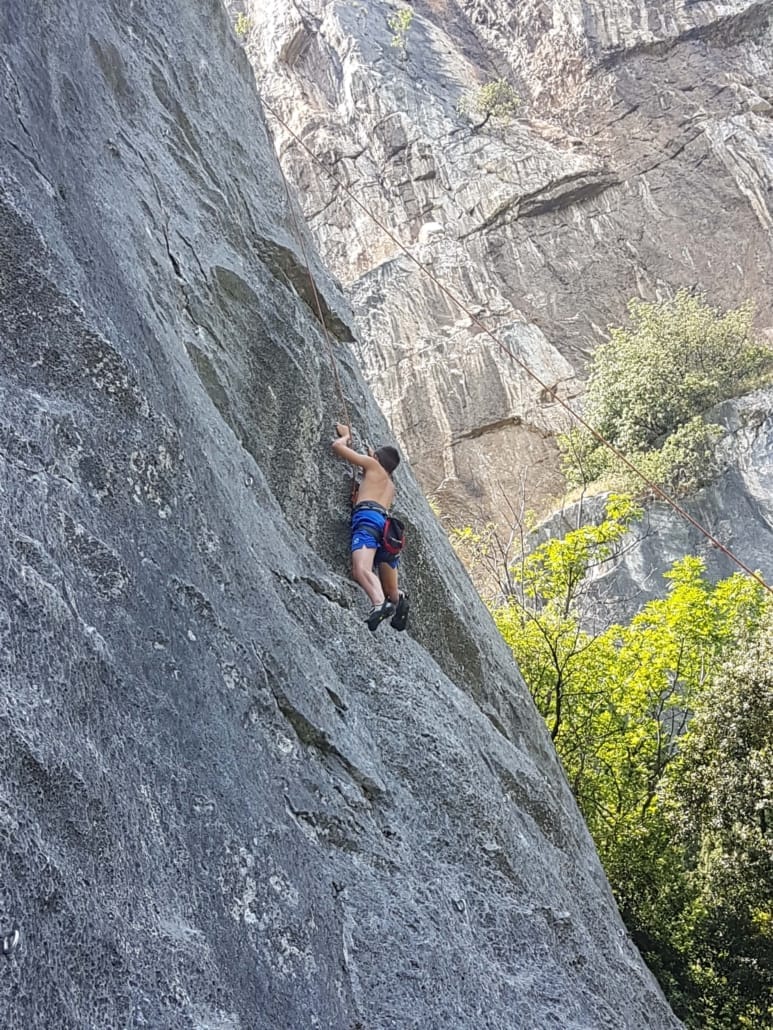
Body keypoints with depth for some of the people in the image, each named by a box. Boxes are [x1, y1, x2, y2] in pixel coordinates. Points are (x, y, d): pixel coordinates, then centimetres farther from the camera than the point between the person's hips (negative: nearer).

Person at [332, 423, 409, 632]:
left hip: (368, 518, -8)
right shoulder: (390, 485, 41)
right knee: (390, 592, 22)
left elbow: (338, 446, 22)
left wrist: (346, 436, 44)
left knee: (361, 568, -35)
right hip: (386, 524, 8)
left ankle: (379, 604, -56)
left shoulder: (373, 465, 24)